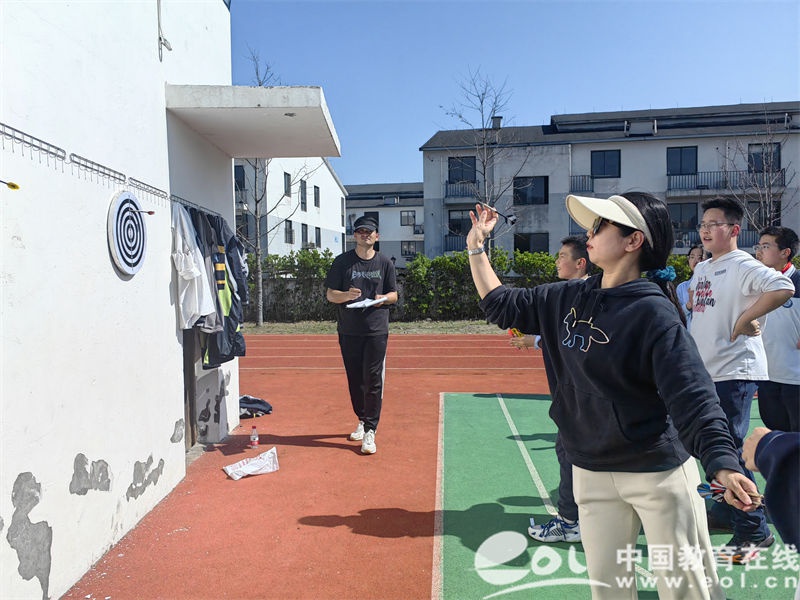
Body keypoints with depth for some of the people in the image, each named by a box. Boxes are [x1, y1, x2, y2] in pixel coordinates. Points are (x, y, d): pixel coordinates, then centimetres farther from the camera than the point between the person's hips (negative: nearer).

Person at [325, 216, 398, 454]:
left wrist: (383, 298, -11)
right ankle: (362, 420, 30)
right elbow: (330, 294, 3)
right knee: (355, 379, 10)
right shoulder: (342, 261, 4)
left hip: (377, 330, -1)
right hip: (349, 331, 1)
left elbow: (394, 294, 12)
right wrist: (347, 296, -18)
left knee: (373, 380, -5)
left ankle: (370, 431, 2)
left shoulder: (385, 263, 7)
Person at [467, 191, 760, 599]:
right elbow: (502, 306, 10)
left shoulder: (654, 312, -17)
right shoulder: (568, 298, 1)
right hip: (591, 472, 5)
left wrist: (723, 465, -36)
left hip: (659, 472, -5)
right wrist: (475, 247, 10)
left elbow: (693, 398, -22)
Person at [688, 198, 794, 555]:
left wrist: (745, 320, -20)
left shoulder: (743, 265, -10)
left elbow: (784, 288, -25)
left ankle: (754, 531, 8)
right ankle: (725, 514, 33)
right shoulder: (700, 269, 14)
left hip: (734, 372, -9)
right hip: (705, 371, 9)